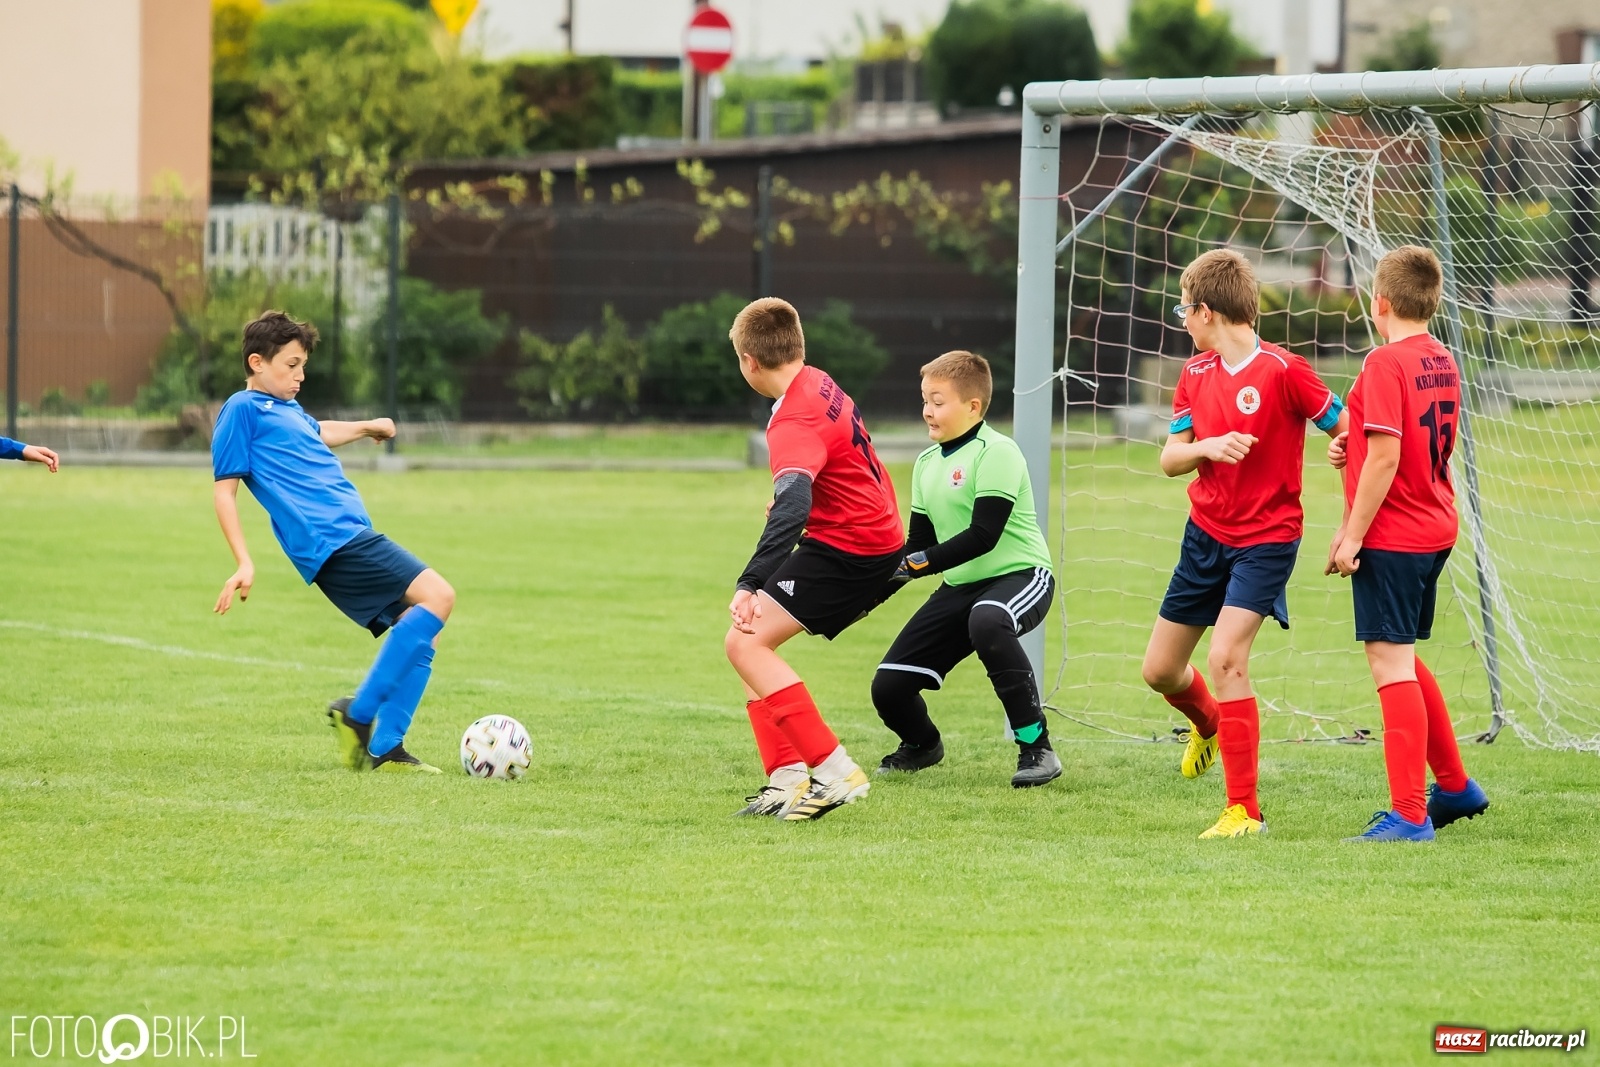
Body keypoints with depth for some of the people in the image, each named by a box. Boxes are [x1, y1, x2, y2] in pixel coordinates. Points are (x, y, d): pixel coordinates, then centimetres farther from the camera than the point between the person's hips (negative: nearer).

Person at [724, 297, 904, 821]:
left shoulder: (795, 422, -22)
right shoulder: (821, 386, 8)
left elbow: (792, 507, -37)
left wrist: (750, 585, -44)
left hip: (849, 551, -10)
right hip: (875, 537, 10)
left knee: (746, 643, -16)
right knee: (752, 642, 14)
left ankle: (835, 771, -20)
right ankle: (787, 779, 5)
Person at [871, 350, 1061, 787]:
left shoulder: (996, 452, -14)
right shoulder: (927, 464, 11)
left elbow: (983, 535, -23)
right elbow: (919, 543, 13)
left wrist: (918, 563, -26)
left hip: (1019, 574, -8)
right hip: (960, 587, 8)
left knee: (986, 621, -44)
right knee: (888, 687, -2)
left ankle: (1036, 747, -33)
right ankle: (921, 745, 36)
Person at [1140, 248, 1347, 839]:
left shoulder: (1282, 370, -15)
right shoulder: (1195, 373, 5)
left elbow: (1349, 432, -12)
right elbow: (1170, 459, 3)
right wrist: (1208, 447, -19)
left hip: (1266, 539, -7)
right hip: (1205, 532, 7)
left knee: (1226, 659, -22)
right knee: (1159, 670, 11)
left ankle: (1244, 810, -14)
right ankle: (1208, 723, 47)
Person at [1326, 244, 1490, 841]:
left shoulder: (1386, 363, -16)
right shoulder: (1443, 362, 10)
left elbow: (1385, 459, -21)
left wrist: (1351, 536, -16)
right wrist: (1353, 451, 7)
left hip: (1391, 538, -9)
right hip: (1436, 529, 9)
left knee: (1391, 663, -7)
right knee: (1400, 660, 22)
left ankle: (1409, 815, -9)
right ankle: (1454, 787, 29)